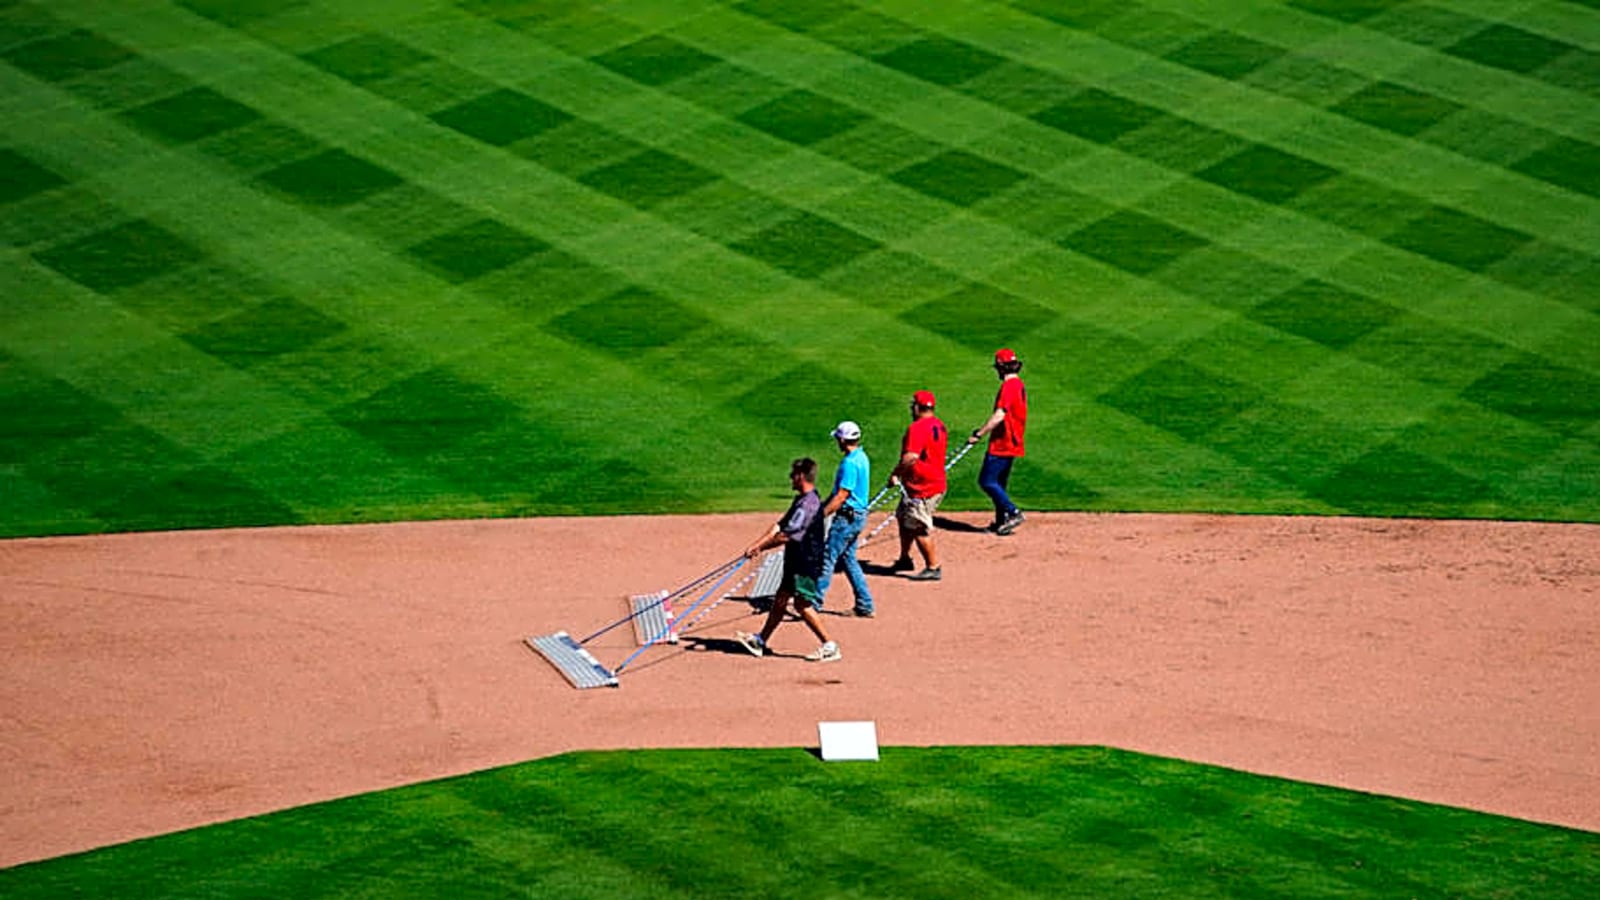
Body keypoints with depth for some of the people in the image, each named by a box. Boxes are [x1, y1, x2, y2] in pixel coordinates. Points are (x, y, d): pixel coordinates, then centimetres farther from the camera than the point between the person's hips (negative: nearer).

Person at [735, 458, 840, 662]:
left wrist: (760, 547, -14)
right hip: (796, 562, 10)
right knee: (781, 600, 17)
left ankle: (829, 646, -3)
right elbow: (780, 526, 12)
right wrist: (757, 545, 3)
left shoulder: (808, 504, -21)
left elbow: (786, 536, -24)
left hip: (807, 563, -10)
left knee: (803, 604, -8)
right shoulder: (801, 500, 12)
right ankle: (760, 641, 27)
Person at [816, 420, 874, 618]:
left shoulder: (850, 463, -20)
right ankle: (864, 606, 18)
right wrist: (822, 506, 18)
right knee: (848, 559, 16)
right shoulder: (862, 458, 11)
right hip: (857, 515, 10)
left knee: (828, 559, -6)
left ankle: (815, 604, -6)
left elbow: (841, 496, -22)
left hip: (847, 517, -10)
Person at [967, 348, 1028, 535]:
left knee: (987, 481, -8)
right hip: (1013, 443, 10)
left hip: (1002, 443, -10)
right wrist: (982, 430, 24)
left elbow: (999, 415, -26)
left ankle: (1013, 512, -12)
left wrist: (979, 434, -25)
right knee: (999, 483, 15)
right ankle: (1002, 521, 15)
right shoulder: (1019, 384, 15)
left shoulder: (1008, 386, -17)